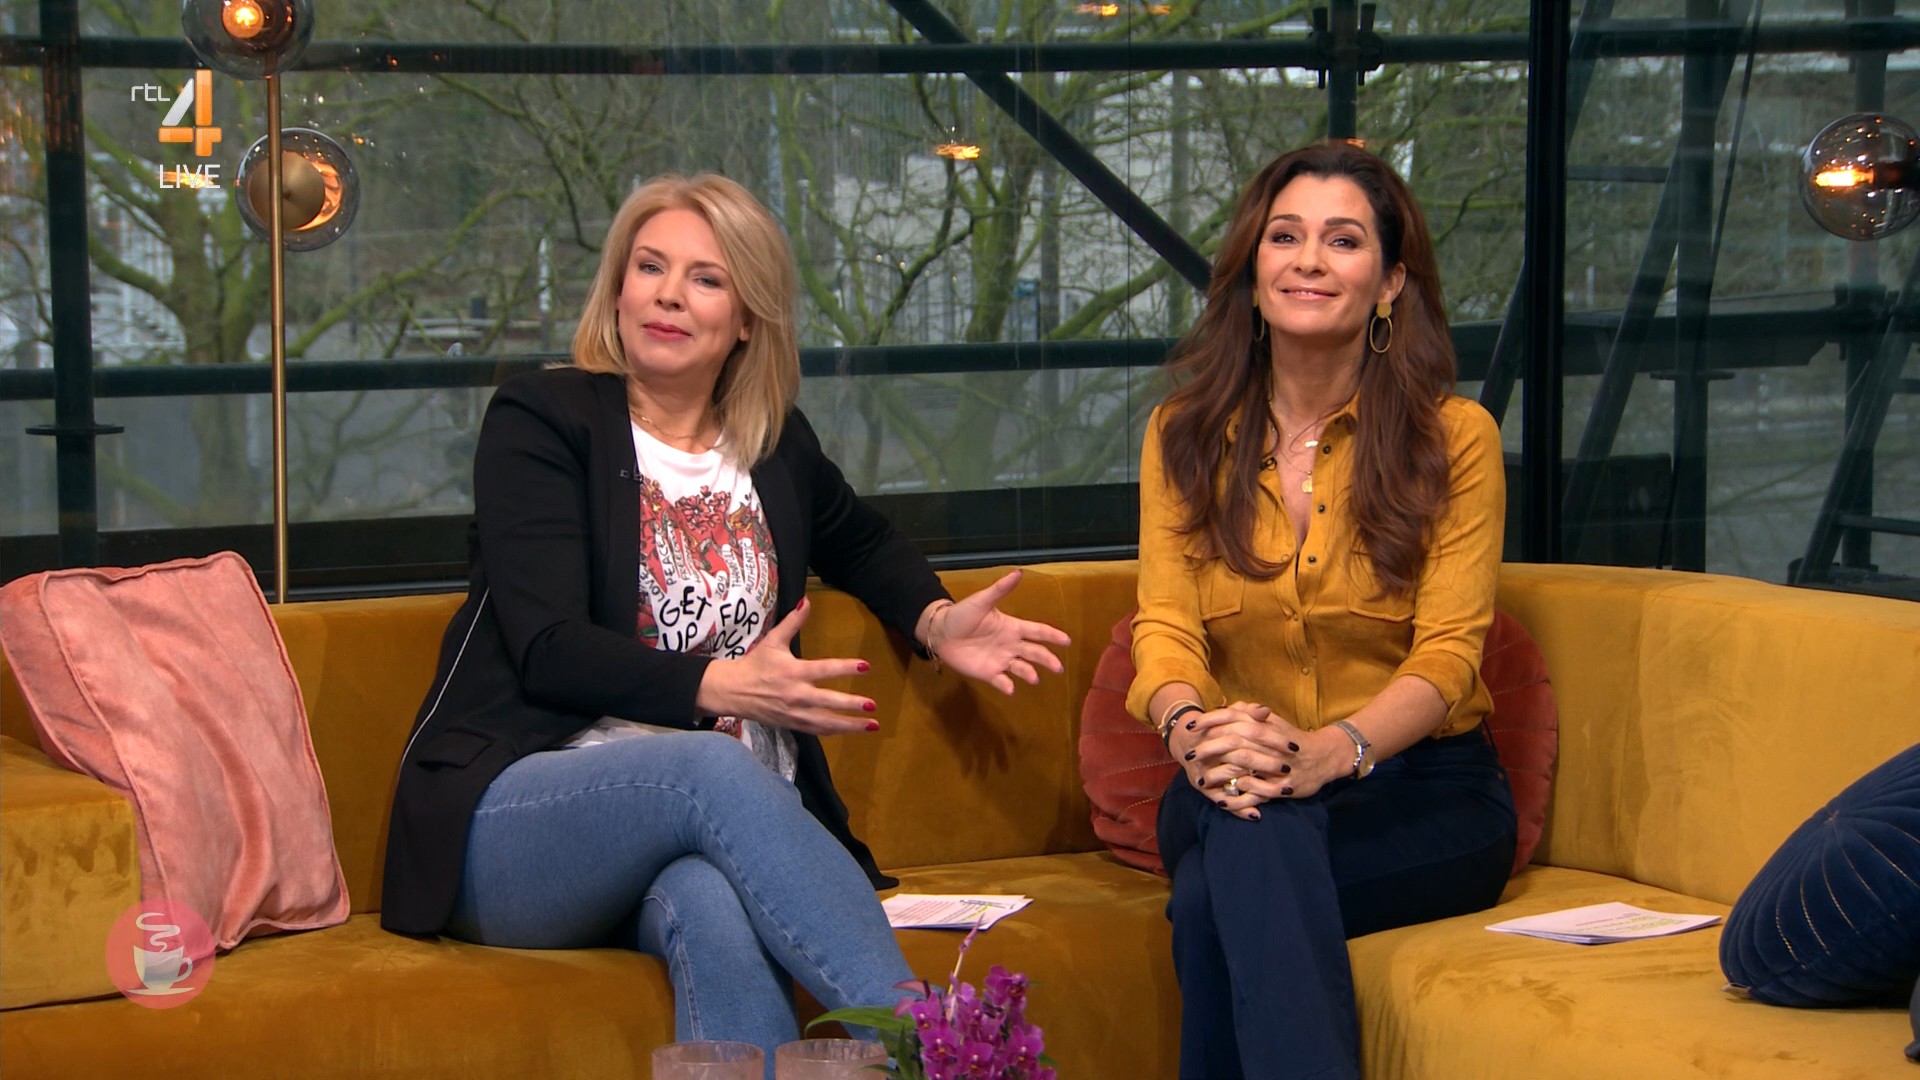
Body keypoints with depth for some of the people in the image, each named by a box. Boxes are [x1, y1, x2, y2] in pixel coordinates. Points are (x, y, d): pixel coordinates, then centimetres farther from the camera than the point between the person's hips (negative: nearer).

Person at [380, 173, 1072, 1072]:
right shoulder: (542, 418, 4)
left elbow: (863, 543, 42)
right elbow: (550, 650, -9)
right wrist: (722, 687, -22)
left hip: (721, 827, 3)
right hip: (518, 824, -3)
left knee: (711, 908, -38)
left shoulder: (778, 444, 19)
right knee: (716, 767, -38)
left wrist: (935, 624, 20)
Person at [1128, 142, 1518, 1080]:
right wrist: (1191, 730, -28)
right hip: (1236, 791, 2)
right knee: (1251, 826, -36)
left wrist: (1329, 750, -31)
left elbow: (1447, 653, -10)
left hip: (1420, 790, -2)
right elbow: (1165, 626, -3)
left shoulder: (1454, 437, -1)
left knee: (1214, 901, -34)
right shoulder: (1184, 436, 9)